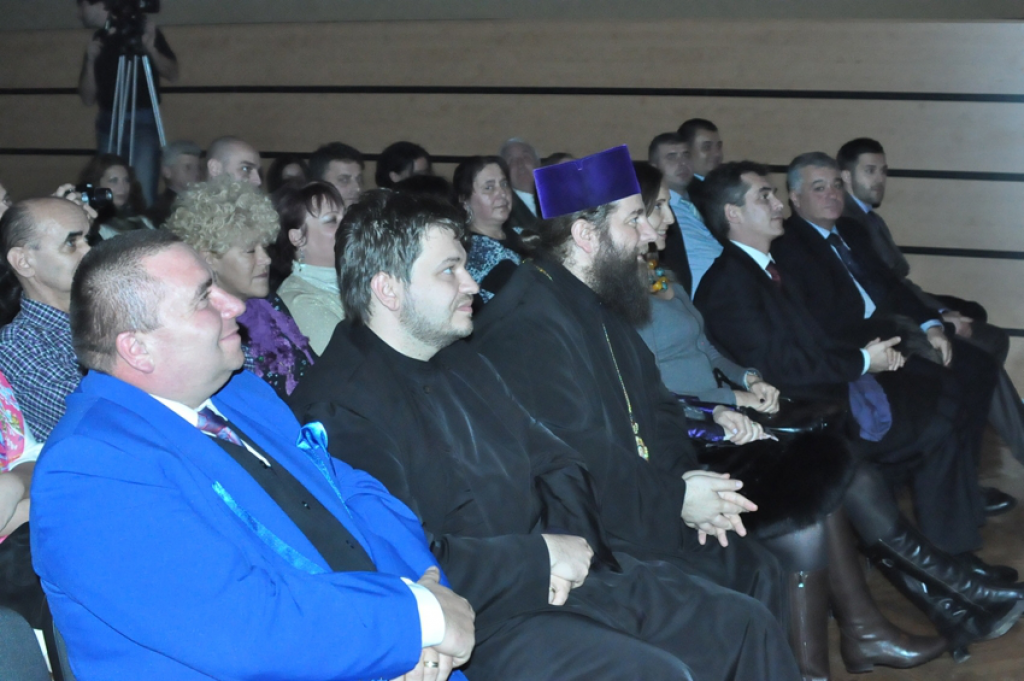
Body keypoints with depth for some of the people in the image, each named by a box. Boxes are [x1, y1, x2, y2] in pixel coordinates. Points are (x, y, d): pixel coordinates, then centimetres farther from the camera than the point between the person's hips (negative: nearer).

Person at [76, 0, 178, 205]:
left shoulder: (141, 29, 0)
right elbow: (88, 99, 10)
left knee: (143, 194, -13)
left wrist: (150, 48, -20)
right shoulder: (97, 42, 12)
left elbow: (172, 74, -4)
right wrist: (90, 61, -4)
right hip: (108, 123, 5)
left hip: (143, 121, -5)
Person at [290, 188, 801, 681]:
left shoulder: (463, 364, 16)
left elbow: (557, 465, 18)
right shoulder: (338, 406, -15)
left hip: (567, 570, 9)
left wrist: (568, 540, -3)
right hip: (482, 618, -9)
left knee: (749, 626, 4)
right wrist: (540, 559, -15)